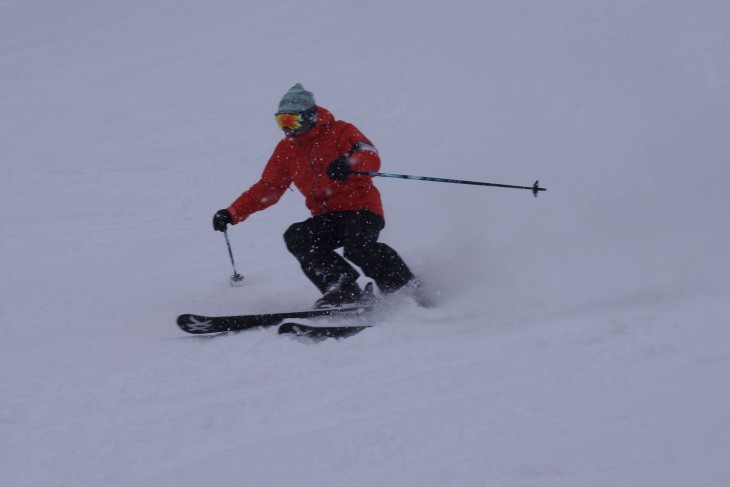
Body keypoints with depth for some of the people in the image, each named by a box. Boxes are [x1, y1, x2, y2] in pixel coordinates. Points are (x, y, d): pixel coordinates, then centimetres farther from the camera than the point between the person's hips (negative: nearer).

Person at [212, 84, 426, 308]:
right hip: (327, 218, 6)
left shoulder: (340, 131, -2)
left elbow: (371, 158, -17)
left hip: (361, 208, -5)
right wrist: (233, 213, 8)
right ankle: (342, 288, -24)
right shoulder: (286, 149, 13)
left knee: (357, 248, -32)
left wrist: (348, 164, -40)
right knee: (296, 237, -22)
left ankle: (408, 288, -13)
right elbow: (267, 188, 18)